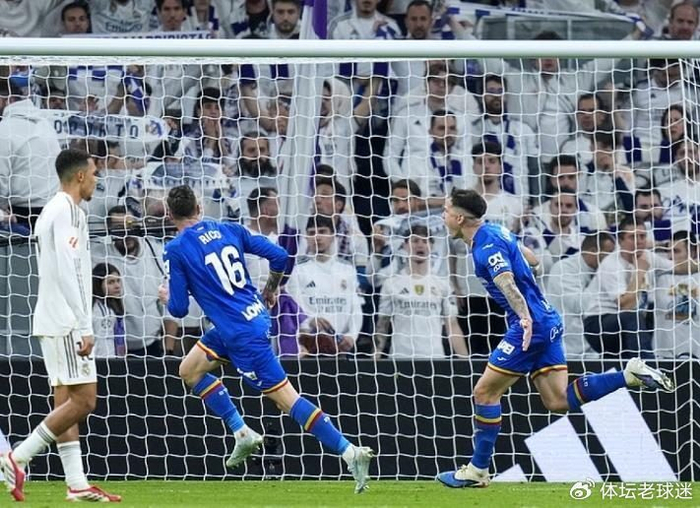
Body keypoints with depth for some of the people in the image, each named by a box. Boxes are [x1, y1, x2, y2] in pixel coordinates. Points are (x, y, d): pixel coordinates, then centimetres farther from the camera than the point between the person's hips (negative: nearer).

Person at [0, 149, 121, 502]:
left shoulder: (53, 210, 19)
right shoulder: (68, 211, -12)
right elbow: (67, 273, -19)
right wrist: (85, 327, -20)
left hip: (54, 323, 10)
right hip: (66, 323, -10)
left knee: (66, 402, 5)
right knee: (83, 399, -12)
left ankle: (76, 483, 2)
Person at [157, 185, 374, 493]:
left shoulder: (176, 251, -9)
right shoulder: (229, 230, 8)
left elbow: (179, 309, -7)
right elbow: (278, 256, 6)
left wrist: (167, 298, 17)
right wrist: (270, 291, 24)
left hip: (241, 334, -8)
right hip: (254, 315, 8)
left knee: (285, 398, -6)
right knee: (189, 370, 21)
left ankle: (350, 453, -10)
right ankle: (242, 434, 15)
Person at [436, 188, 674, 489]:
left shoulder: (486, 246, -16)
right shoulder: (495, 233, 14)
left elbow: (507, 282, -33)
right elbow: (532, 260, 27)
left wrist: (525, 317, -48)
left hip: (531, 326, -10)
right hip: (547, 322, 10)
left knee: (485, 392, -2)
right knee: (558, 401, 4)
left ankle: (477, 471, 5)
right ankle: (630, 376, -3)